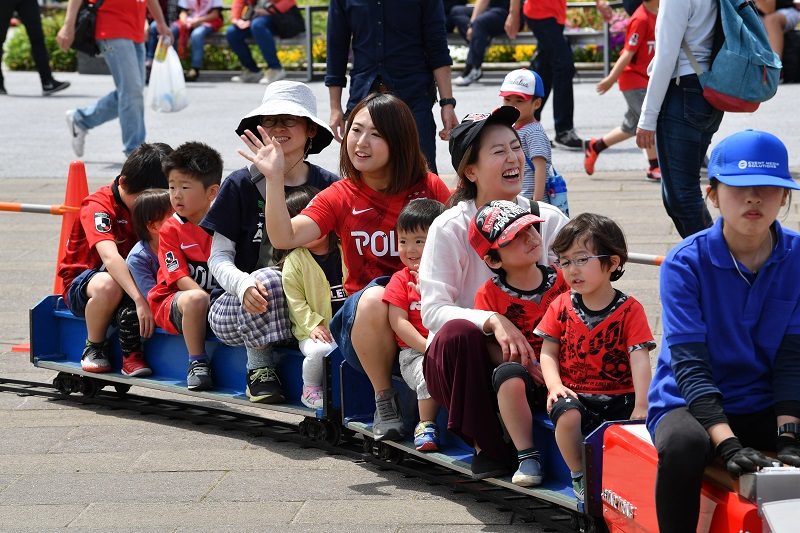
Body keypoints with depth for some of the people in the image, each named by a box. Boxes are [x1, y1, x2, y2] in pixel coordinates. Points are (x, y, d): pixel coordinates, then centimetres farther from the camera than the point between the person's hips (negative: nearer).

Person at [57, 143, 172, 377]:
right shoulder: (98, 206, -22)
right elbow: (110, 257, -38)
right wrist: (139, 299, -51)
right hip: (81, 283, -5)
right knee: (108, 286, -40)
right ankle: (94, 349, -18)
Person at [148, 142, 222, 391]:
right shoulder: (170, 229, -3)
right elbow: (180, 278, -11)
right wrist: (206, 298, -26)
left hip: (217, 298, 3)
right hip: (171, 303, -2)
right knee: (195, 299, -38)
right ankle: (197, 363, -24)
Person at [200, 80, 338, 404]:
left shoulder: (328, 186, 5)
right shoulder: (241, 185, 0)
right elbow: (219, 257, -2)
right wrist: (243, 283, -26)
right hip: (235, 305, 0)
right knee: (268, 279, -36)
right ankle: (258, 368, -13)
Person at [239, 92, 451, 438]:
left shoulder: (430, 188, 4)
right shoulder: (340, 198, 4)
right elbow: (285, 237, -10)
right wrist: (275, 179, -18)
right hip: (366, 318, 0)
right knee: (375, 297, -36)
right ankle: (384, 400, -17)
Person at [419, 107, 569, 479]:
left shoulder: (550, 220, 2)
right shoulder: (449, 228, -6)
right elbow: (433, 310, -15)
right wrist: (492, 321, -33)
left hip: (529, 358, 1)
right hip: (468, 363, -1)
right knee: (458, 333, -35)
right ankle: (486, 446, -16)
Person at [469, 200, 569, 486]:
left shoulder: (560, 280, 9)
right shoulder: (490, 294, 1)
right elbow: (489, 346, -4)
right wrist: (526, 365, -20)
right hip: (521, 369, -1)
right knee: (509, 374, -36)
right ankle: (527, 456, -28)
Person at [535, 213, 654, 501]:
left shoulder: (629, 309, -2)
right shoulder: (561, 306, 8)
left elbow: (640, 359, -11)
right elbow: (548, 353, 7)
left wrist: (641, 406, -23)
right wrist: (555, 385, -14)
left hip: (619, 398, -1)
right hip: (574, 394, 1)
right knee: (567, 413, -33)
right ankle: (579, 477, -15)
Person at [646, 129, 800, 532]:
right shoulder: (685, 264, -11)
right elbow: (689, 363, -18)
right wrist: (728, 443, -30)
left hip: (766, 408, 3)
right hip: (689, 404, -3)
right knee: (684, 444, -37)